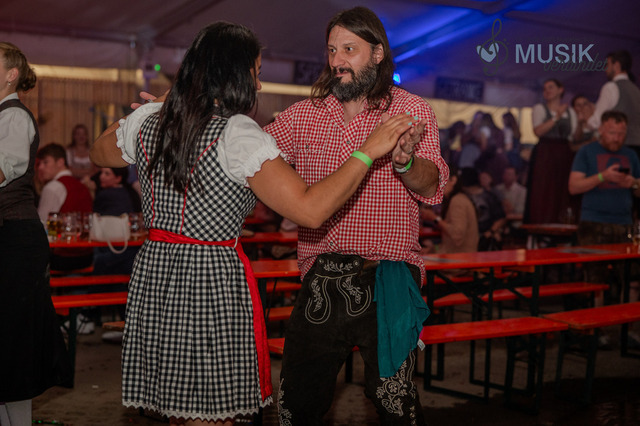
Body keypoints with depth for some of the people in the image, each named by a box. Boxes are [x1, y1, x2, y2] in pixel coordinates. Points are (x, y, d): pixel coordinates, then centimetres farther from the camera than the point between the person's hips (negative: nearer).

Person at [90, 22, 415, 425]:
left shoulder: (148, 120, 6)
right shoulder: (239, 135, -15)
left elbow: (100, 153, 28)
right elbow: (311, 209, -22)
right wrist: (367, 152, -14)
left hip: (154, 272, 7)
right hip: (213, 281, -7)